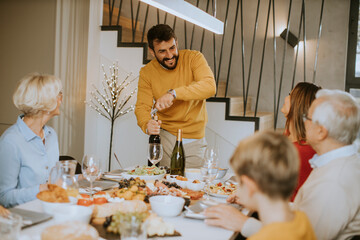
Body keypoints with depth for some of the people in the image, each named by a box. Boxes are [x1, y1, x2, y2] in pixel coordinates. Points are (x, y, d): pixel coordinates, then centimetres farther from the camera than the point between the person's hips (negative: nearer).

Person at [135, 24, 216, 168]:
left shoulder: (193, 58, -9)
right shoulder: (146, 73, -4)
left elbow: (210, 86, -24)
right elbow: (142, 106, -8)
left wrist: (173, 93, -36)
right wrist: (147, 124, -32)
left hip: (194, 138, 0)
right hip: (165, 135, 1)